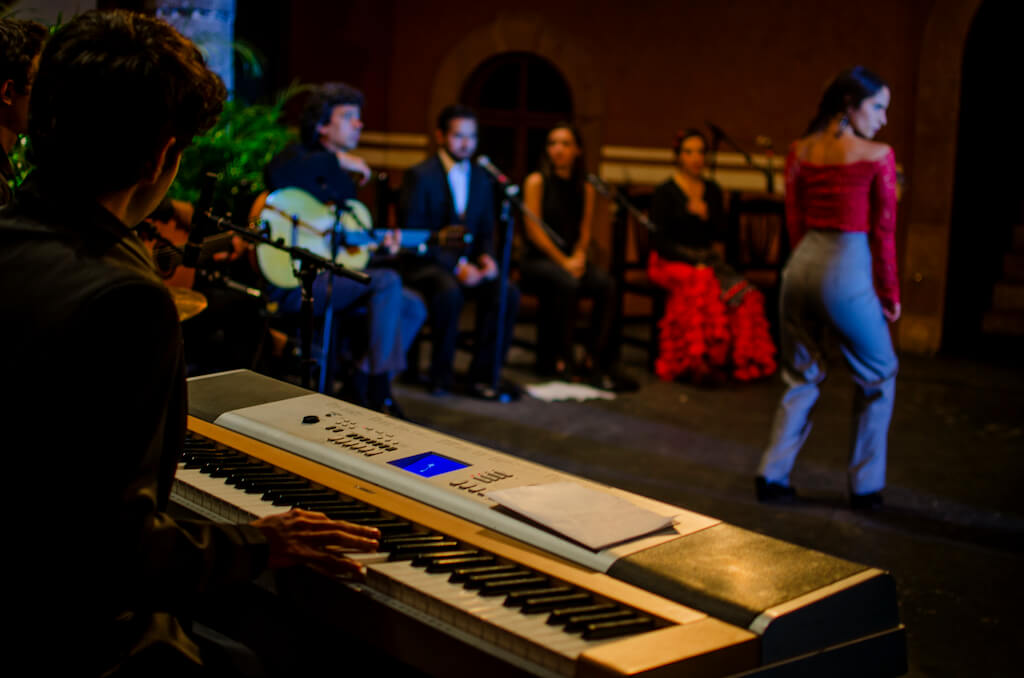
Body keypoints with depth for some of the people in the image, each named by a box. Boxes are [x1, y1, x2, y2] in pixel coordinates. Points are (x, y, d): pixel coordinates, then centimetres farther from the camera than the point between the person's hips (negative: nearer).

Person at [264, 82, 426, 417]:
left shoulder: (344, 181, 19)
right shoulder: (301, 156, -5)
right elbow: (276, 175, -32)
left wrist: (380, 247, 3)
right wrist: (336, 160, -26)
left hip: (329, 276, 9)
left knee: (413, 307, 1)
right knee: (387, 281, -25)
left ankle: (360, 386, 1)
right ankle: (379, 390, -21)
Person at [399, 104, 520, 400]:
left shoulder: (481, 179, 13)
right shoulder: (420, 176, -7)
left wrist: (485, 257, -7)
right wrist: (455, 265, -23)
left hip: (466, 264, 5)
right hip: (424, 264, -5)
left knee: (507, 293, -23)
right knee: (449, 292, -37)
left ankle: (483, 375, -12)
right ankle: (441, 376, -17)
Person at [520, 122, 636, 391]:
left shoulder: (585, 188, 14)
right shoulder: (537, 182, 0)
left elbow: (585, 230, 12)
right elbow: (534, 230, -7)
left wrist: (579, 257, -9)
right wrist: (563, 261, -13)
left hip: (573, 260, 4)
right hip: (538, 259, -4)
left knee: (605, 283, -27)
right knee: (567, 282, -36)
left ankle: (594, 361, -23)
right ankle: (559, 360, -23)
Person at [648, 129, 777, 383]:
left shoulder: (712, 191, 17)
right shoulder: (664, 193, 2)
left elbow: (720, 236, 17)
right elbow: (661, 241, -5)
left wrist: (706, 216, -4)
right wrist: (694, 263, -13)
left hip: (708, 260, 5)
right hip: (671, 262, -5)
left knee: (743, 293, -26)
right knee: (701, 286, -38)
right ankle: (696, 360, -35)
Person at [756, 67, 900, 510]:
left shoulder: (800, 152, 9)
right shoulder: (877, 156, -5)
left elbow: (794, 221, 12)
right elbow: (883, 231, -2)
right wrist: (890, 293, 7)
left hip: (801, 267, 5)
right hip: (847, 270, -5)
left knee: (801, 377, 20)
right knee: (878, 377, 15)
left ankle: (772, 476, 16)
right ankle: (865, 486, 17)